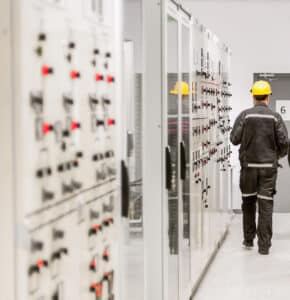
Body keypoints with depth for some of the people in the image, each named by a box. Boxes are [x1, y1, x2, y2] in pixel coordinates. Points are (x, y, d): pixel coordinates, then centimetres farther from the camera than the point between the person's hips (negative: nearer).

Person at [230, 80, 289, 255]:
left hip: (249, 165, 1)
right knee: (266, 204, 1)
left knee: (248, 201, 16)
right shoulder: (275, 117, -4)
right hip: (269, 166, -1)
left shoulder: (245, 115, -4)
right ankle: (264, 244, -1)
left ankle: (249, 239, 24)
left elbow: (234, 139, -5)